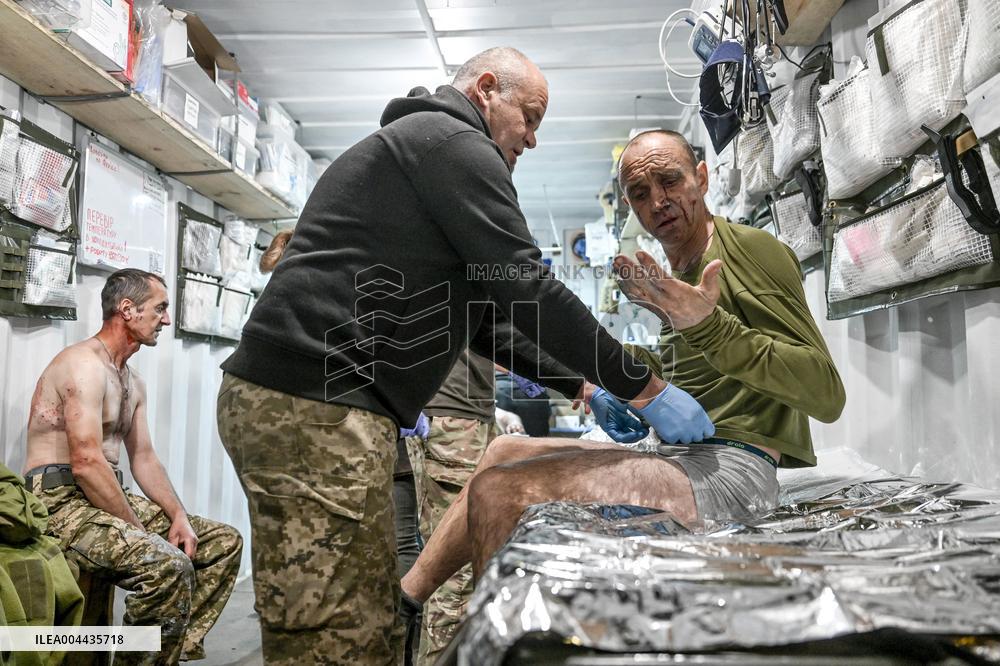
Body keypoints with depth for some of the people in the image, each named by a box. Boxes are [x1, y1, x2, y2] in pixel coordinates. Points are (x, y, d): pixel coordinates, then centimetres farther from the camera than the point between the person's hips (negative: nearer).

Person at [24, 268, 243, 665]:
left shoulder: (133, 382, 16)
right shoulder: (85, 364, -15)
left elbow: (143, 458, 15)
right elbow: (86, 464, -23)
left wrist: (178, 516, 1)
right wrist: (138, 529, -18)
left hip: (106, 497, 10)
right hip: (62, 502, -10)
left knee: (224, 542, 4)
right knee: (169, 565, -33)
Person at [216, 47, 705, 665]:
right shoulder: (453, 142, -3)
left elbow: (481, 313, 28)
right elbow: (524, 287, -12)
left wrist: (582, 388, 24)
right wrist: (646, 389, -3)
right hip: (317, 405, -11)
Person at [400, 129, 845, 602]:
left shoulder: (752, 248, -5)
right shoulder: (679, 274, 21)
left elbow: (827, 397, -15)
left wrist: (708, 326, -25)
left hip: (731, 471, -10)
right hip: (682, 457, 10)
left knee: (498, 491, -23)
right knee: (504, 452, 15)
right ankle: (406, 595, 16)